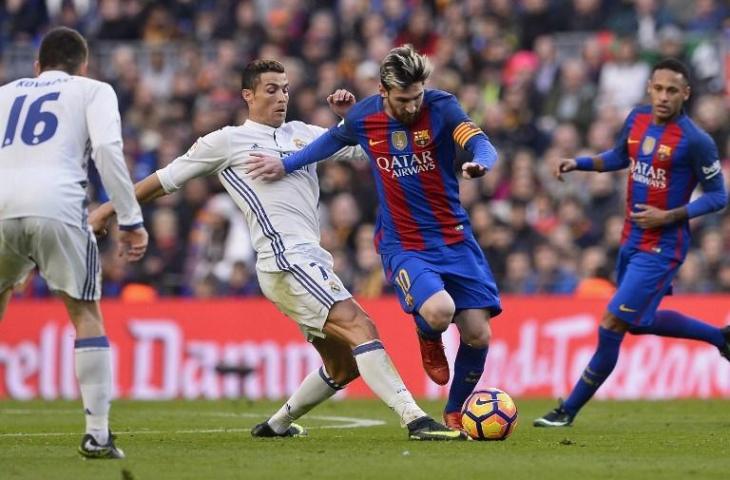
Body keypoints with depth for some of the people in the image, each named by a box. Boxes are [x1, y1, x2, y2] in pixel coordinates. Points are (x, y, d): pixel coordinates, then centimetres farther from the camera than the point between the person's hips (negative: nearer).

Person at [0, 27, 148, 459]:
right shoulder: (93, 91, 19)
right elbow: (107, 148, 2)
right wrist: (131, 220, 1)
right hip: (57, 206, -3)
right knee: (86, 315, 10)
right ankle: (98, 434, 3)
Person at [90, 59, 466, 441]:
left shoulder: (302, 134, 21)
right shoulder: (229, 141, 6)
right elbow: (166, 179, 13)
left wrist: (351, 114, 7)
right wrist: (109, 209, 16)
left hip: (311, 260, 8)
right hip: (287, 260, -8)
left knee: (344, 365, 10)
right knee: (360, 327, -22)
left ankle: (277, 424, 27)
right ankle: (416, 420, -31)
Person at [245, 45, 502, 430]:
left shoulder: (441, 107, -11)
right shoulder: (362, 117, -5)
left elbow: (482, 145, -25)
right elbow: (333, 140, 17)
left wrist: (479, 163, -48)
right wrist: (286, 165, 21)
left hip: (454, 238, 1)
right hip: (402, 245, -1)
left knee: (477, 335, -5)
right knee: (439, 311, -30)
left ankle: (455, 413, 23)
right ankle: (428, 338, 10)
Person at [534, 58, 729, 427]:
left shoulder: (695, 141, -19)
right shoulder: (637, 119, 1)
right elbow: (619, 158, 21)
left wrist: (668, 216, -20)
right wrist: (579, 163, 5)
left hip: (661, 248, -8)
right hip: (631, 241, 8)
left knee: (611, 325, -10)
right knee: (640, 322, 22)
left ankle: (569, 410, 2)